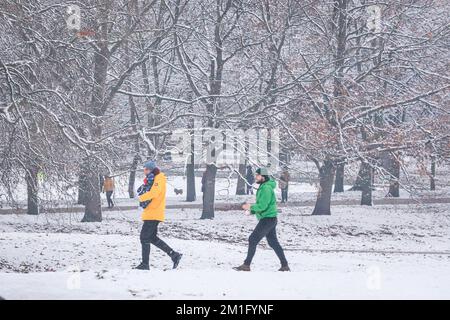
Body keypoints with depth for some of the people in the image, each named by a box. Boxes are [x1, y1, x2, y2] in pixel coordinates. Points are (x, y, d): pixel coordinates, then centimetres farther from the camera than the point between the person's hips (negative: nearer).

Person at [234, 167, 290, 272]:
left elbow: (262, 206, -23)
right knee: (273, 242, 14)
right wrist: (252, 210, 10)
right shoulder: (263, 187, 15)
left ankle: (246, 265, -6)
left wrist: (250, 207, -12)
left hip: (267, 219, -10)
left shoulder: (266, 188, -18)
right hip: (270, 219, 10)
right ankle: (285, 265, 17)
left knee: (253, 240, -8)